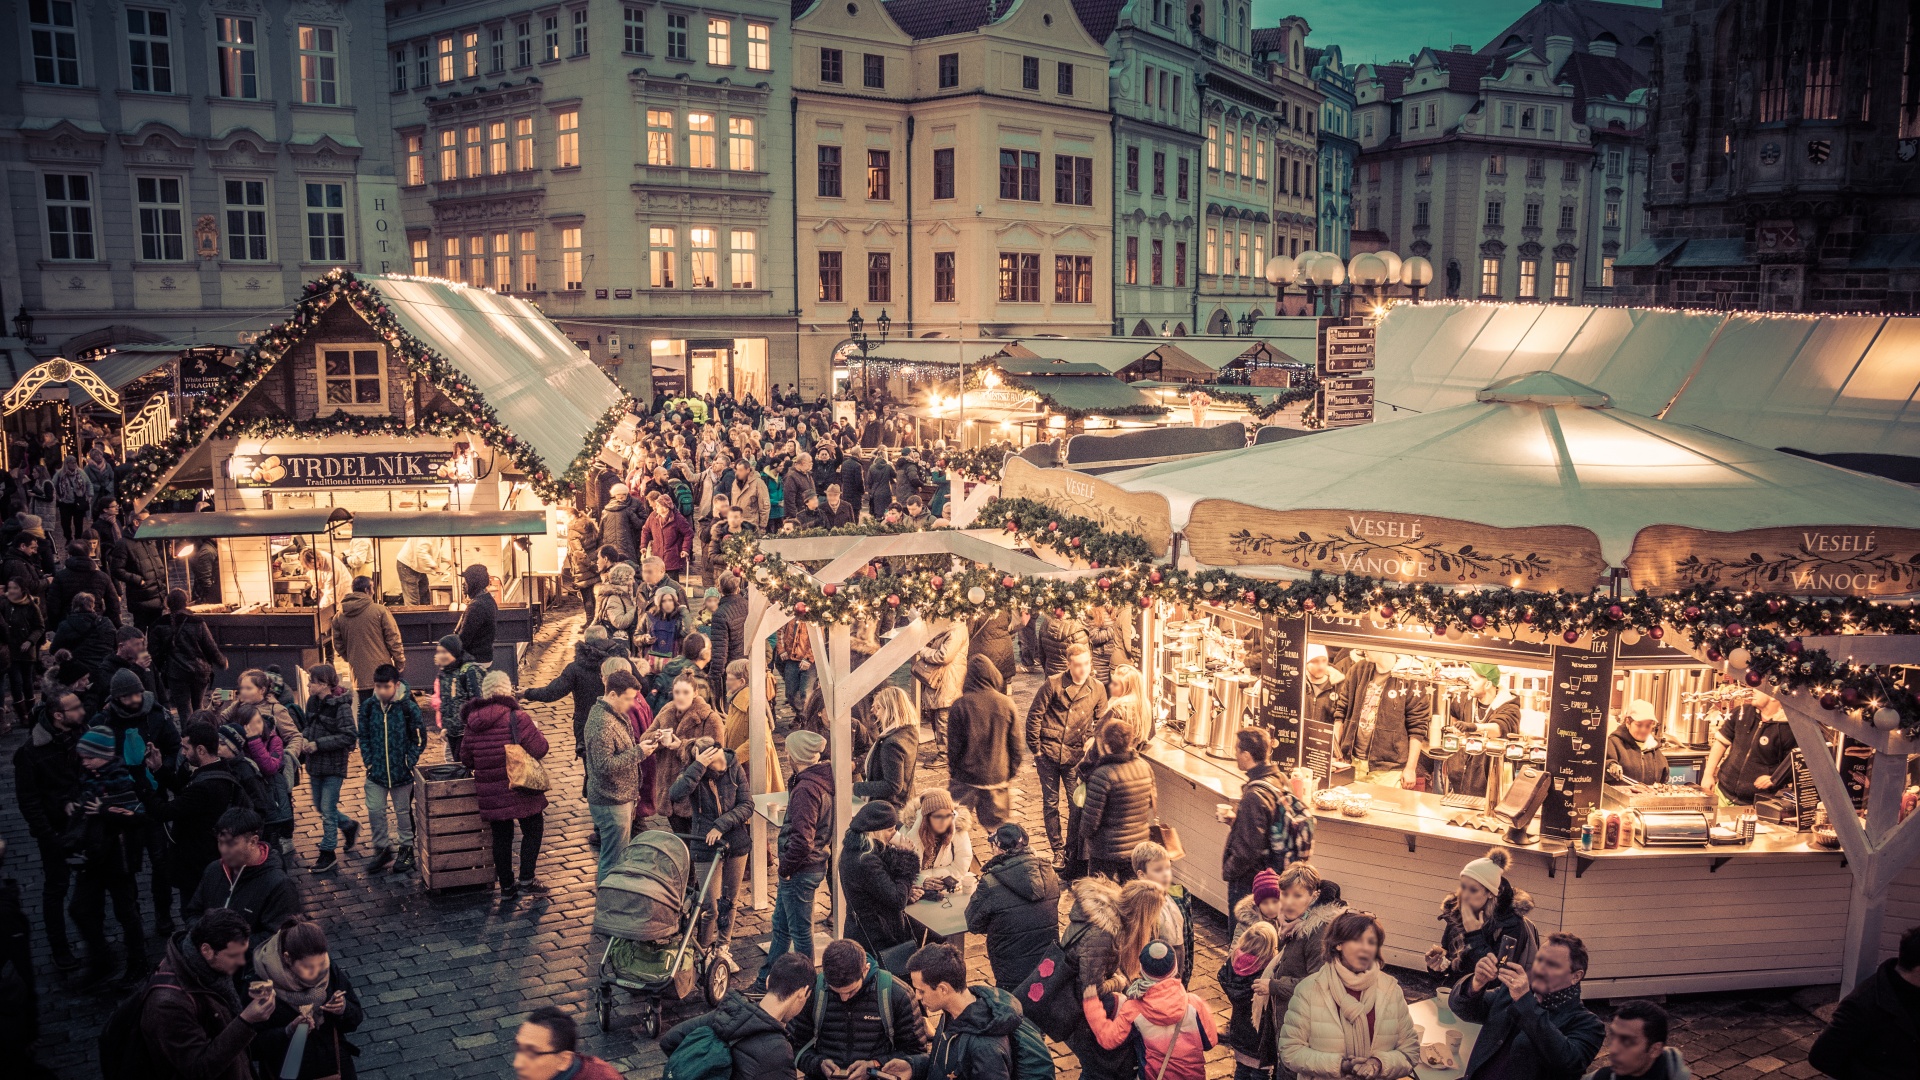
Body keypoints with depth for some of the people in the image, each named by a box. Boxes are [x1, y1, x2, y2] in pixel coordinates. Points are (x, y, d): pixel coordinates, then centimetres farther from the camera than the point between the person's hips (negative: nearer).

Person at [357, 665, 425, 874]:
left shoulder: (408, 707, -13)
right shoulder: (368, 706, -4)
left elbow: (419, 738, -7)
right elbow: (364, 737, 5)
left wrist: (409, 762, -10)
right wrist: (368, 761, -2)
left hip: (401, 771, -2)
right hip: (376, 771, 3)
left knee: (403, 811, 10)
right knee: (375, 810, 3)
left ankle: (407, 849, 26)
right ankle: (381, 849, 21)